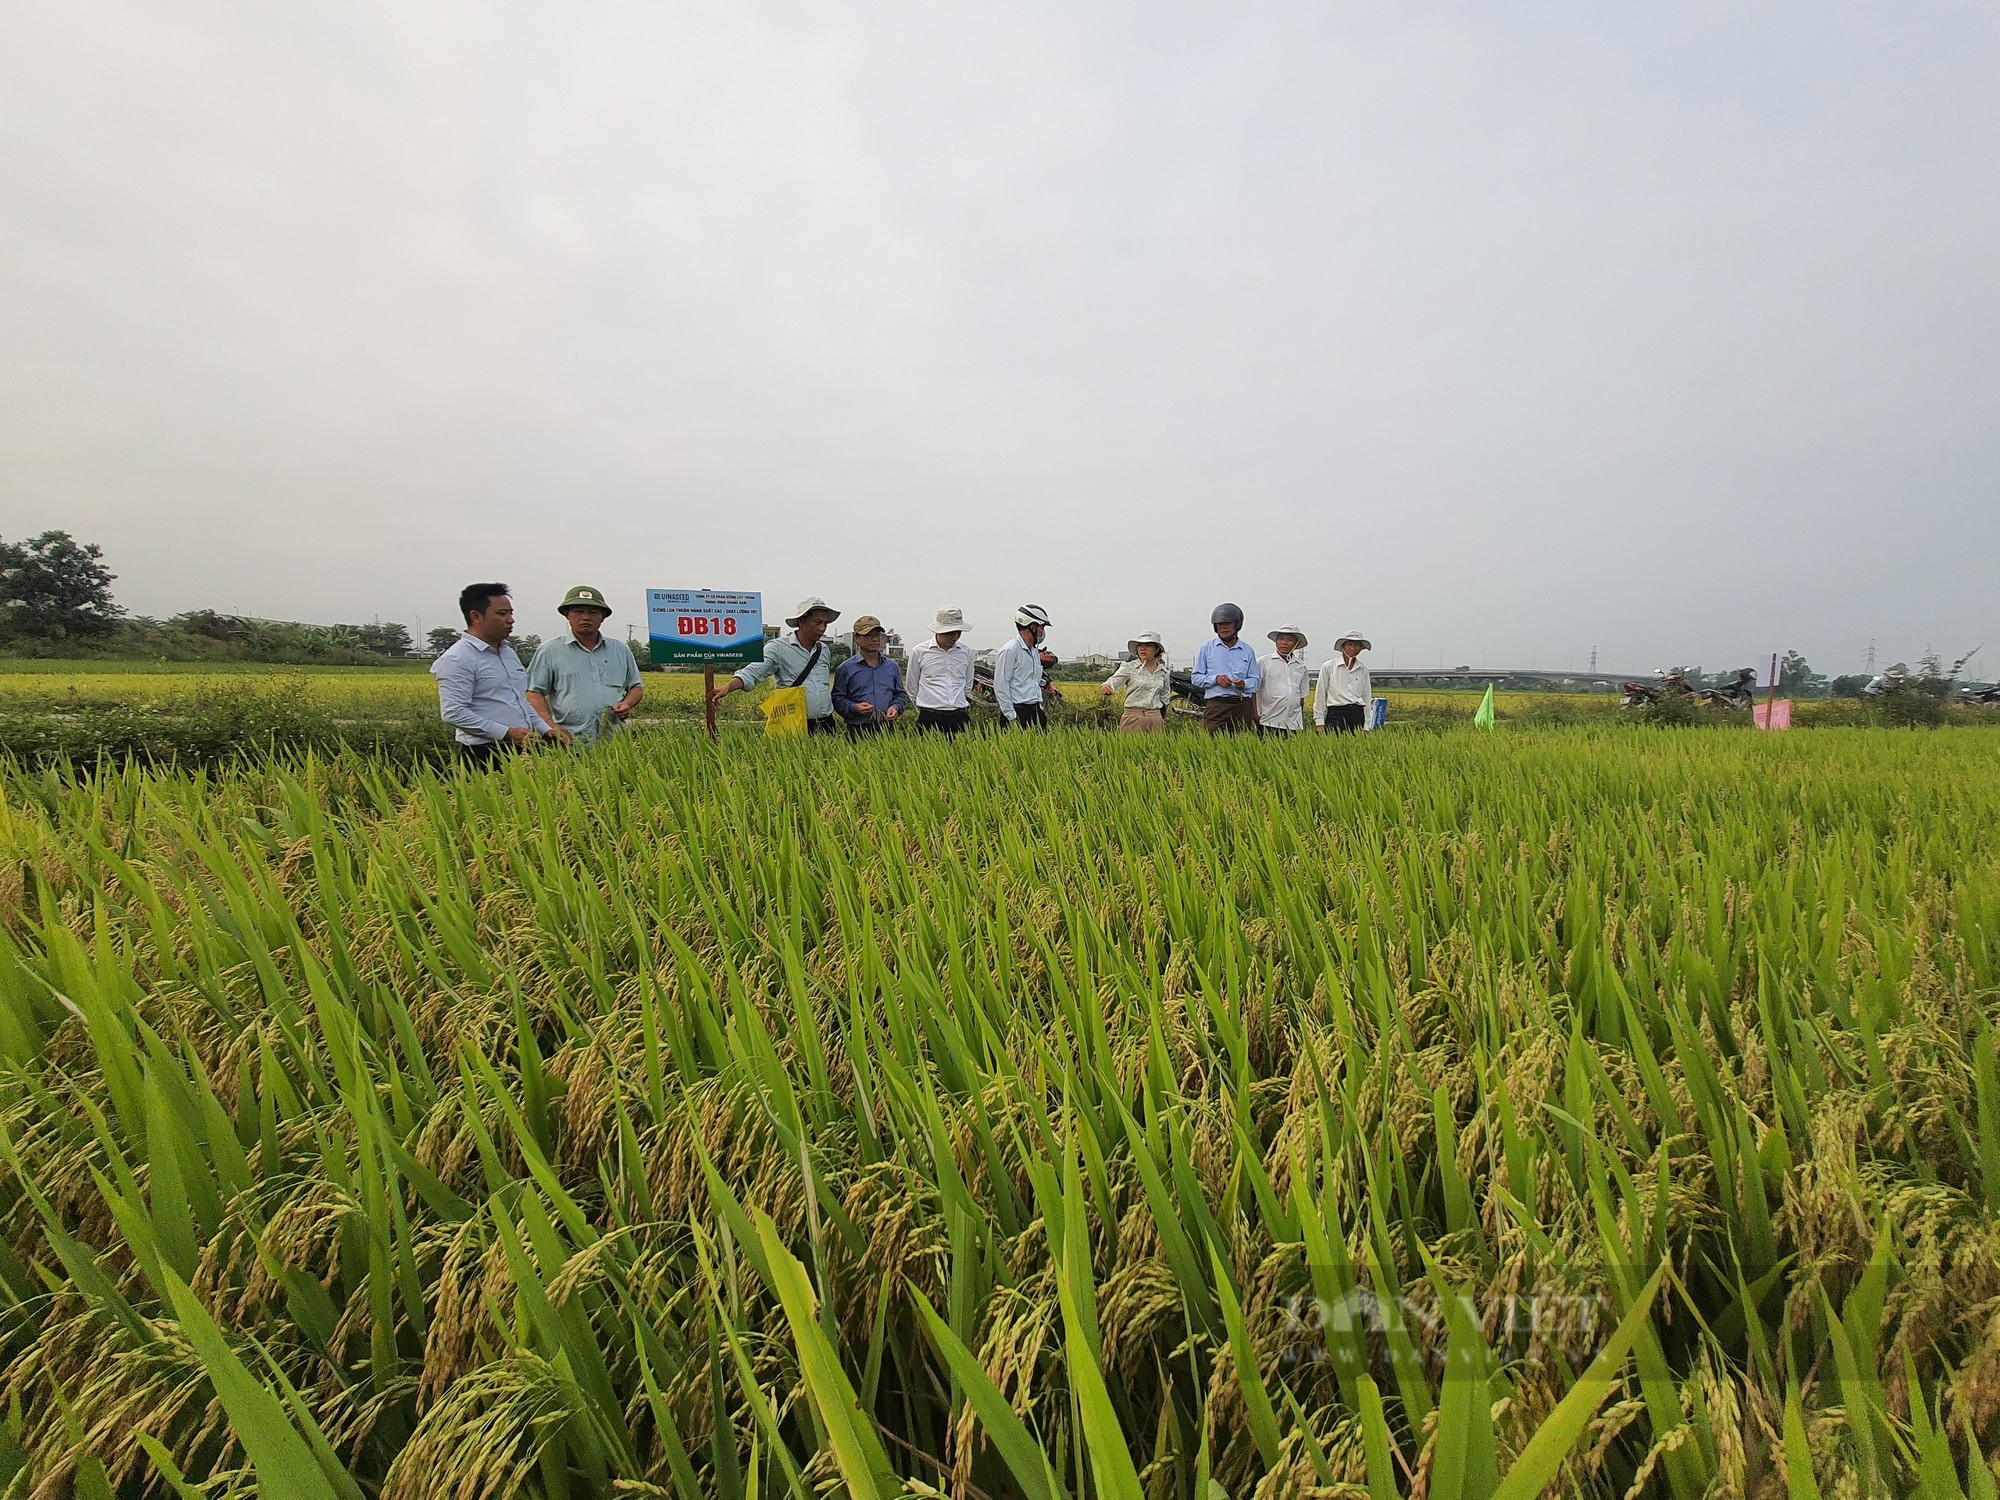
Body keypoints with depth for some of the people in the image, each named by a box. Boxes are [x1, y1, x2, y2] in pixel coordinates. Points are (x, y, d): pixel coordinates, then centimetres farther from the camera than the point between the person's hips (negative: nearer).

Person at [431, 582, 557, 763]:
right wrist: (506, 733, -21)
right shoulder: (456, 660, -9)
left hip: (524, 749, 8)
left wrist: (545, 729, 12)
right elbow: (453, 713, -17)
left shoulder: (508, 652, 18)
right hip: (485, 754, -8)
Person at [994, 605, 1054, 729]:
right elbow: (1000, 687, -15)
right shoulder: (1009, 651, -11)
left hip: (1036, 711, 9)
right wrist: (1011, 717, -16)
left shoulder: (1035, 651, 18)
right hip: (1018, 713, -8)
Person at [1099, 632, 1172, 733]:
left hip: (1156, 718, 4)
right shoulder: (1129, 667, -2)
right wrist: (1106, 687, -41)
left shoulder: (1164, 672, 10)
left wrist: (1162, 719, 22)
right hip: (1134, 717, -3)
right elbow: (1114, 680, -18)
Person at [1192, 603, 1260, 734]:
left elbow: (1254, 680, 16)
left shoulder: (1247, 651, 15)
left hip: (1243, 705, 2)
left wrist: (1244, 684, -7)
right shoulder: (1206, 648, 9)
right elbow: (1196, 678, 7)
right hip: (1215, 705, -2)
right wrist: (1216, 679, -10)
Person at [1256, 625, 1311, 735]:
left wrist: (1302, 721, 19)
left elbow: (1302, 697, 20)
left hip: (1293, 724, 3)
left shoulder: (1301, 667, 14)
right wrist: (1256, 715, -5)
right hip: (1269, 722, -3)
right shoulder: (1264, 662, 3)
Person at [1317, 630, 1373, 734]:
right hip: (1336, 714, -3)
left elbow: (1367, 698, 15)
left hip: (1358, 716, 3)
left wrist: (1366, 727, 11)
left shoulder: (1363, 670, 12)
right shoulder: (1329, 667, 1)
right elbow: (1320, 696, 2)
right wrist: (1320, 723, -2)